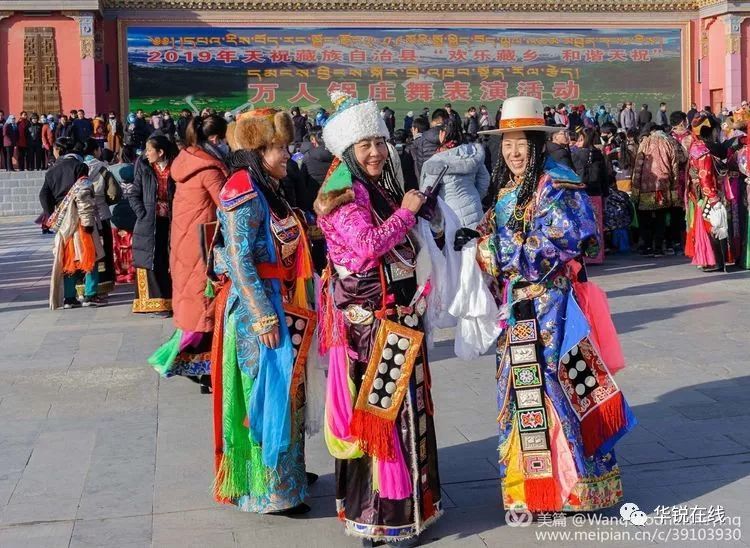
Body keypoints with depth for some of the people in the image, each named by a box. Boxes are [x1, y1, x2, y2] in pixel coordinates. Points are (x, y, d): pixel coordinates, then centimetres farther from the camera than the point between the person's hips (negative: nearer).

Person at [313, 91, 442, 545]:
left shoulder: (382, 187, 15)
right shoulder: (344, 193, -12)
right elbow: (367, 246, -24)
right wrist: (406, 210, -14)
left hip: (398, 314, 9)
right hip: (368, 317, -9)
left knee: (401, 402, 14)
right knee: (377, 406, -3)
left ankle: (407, 498, 26)